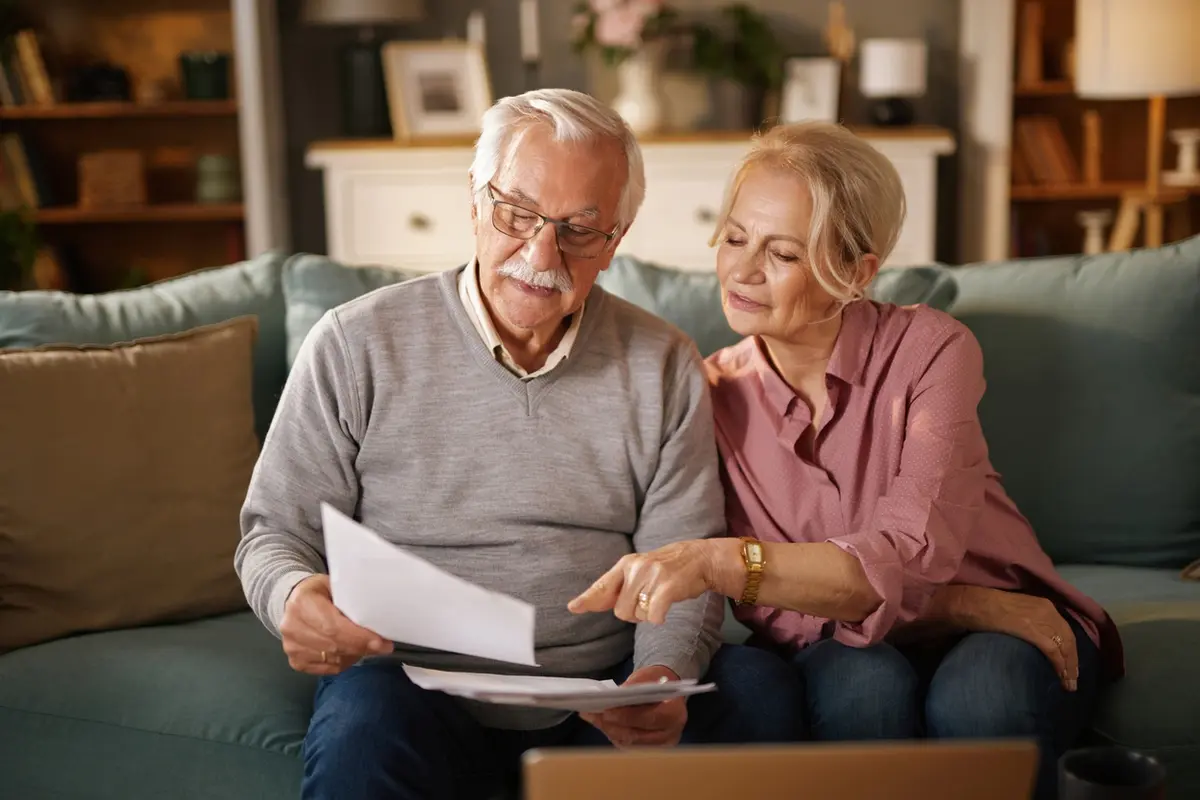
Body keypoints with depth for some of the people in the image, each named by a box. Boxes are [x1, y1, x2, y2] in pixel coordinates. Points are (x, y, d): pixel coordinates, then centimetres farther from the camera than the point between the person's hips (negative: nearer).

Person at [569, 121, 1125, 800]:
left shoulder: (932, 350, -13)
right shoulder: (711, 393, -7)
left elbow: (909, 561, -26)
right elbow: (767, 612, -11)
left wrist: (721, 562, -41)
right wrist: (974, 605, -20)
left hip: (1000, 635, -1)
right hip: (848, 647, 1)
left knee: (980, 692, -34)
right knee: (860, 682, -33)